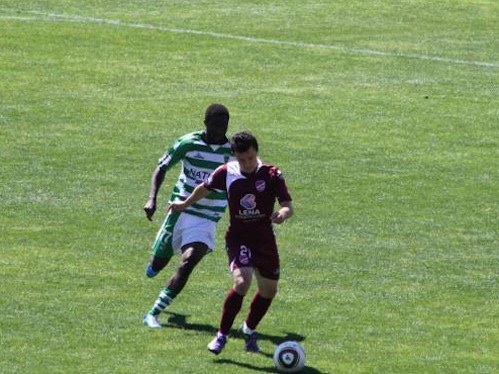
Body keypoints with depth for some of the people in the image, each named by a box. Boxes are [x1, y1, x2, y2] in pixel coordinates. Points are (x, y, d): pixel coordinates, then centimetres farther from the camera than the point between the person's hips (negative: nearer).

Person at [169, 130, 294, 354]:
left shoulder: (272, 175, -12)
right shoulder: (226, 173, -9)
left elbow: (288, 206, -15)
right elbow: (205, 189, 11)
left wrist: (283, 214, -39)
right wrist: (185, 204, 26)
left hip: (265, 238, 2)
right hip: (238, 237, -2)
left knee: (269, 290, 12)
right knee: (242, 282, -25)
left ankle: (249, 330, 40)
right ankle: (222, 335, -11)